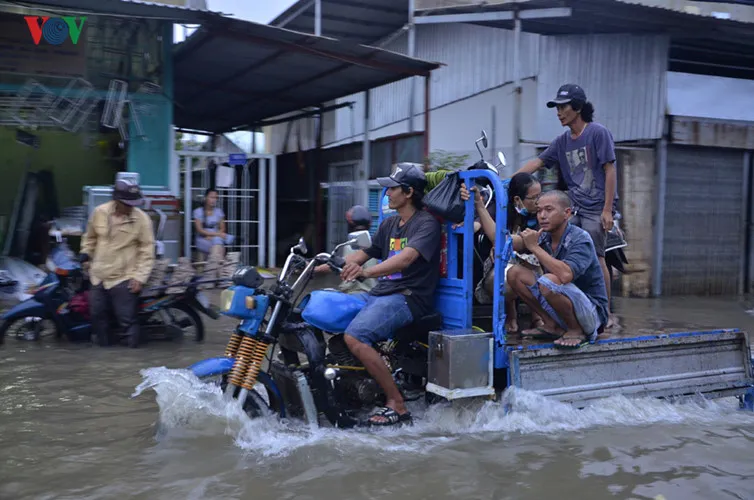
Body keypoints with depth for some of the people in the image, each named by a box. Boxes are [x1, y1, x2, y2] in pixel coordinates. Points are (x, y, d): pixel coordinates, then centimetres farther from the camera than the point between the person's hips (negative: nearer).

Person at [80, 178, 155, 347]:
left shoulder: (142, 218, -12)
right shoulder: (99, 212, -2)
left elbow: (147, 250, -9)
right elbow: (90, 236, 18)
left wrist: (140, 277, -14)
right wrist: (85, 253, 6)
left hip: (124, 278, -4)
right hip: (99, 275, 5)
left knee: (127, 319, -5)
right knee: (97, 314, 13)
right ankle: (104, 346, 30)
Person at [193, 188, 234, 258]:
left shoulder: (219, 211, 8)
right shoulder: (198, 211, -1)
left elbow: (222, 229, 7)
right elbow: (200, 230, -9)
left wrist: (212, 237, -11)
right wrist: (216, 234, -19)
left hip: (217, 238, 2)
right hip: (202, 240, -2)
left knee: (217, 240, -35)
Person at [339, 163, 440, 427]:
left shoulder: (427, 223, -7)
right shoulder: (389, 223, 20)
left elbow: (406, 258, -25)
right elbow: (364, 253, 21)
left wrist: (366, 272, -40)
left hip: (408, 297, -9)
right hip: (379, 294, 9)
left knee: (354, 336, -29)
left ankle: (397, 405, -19)